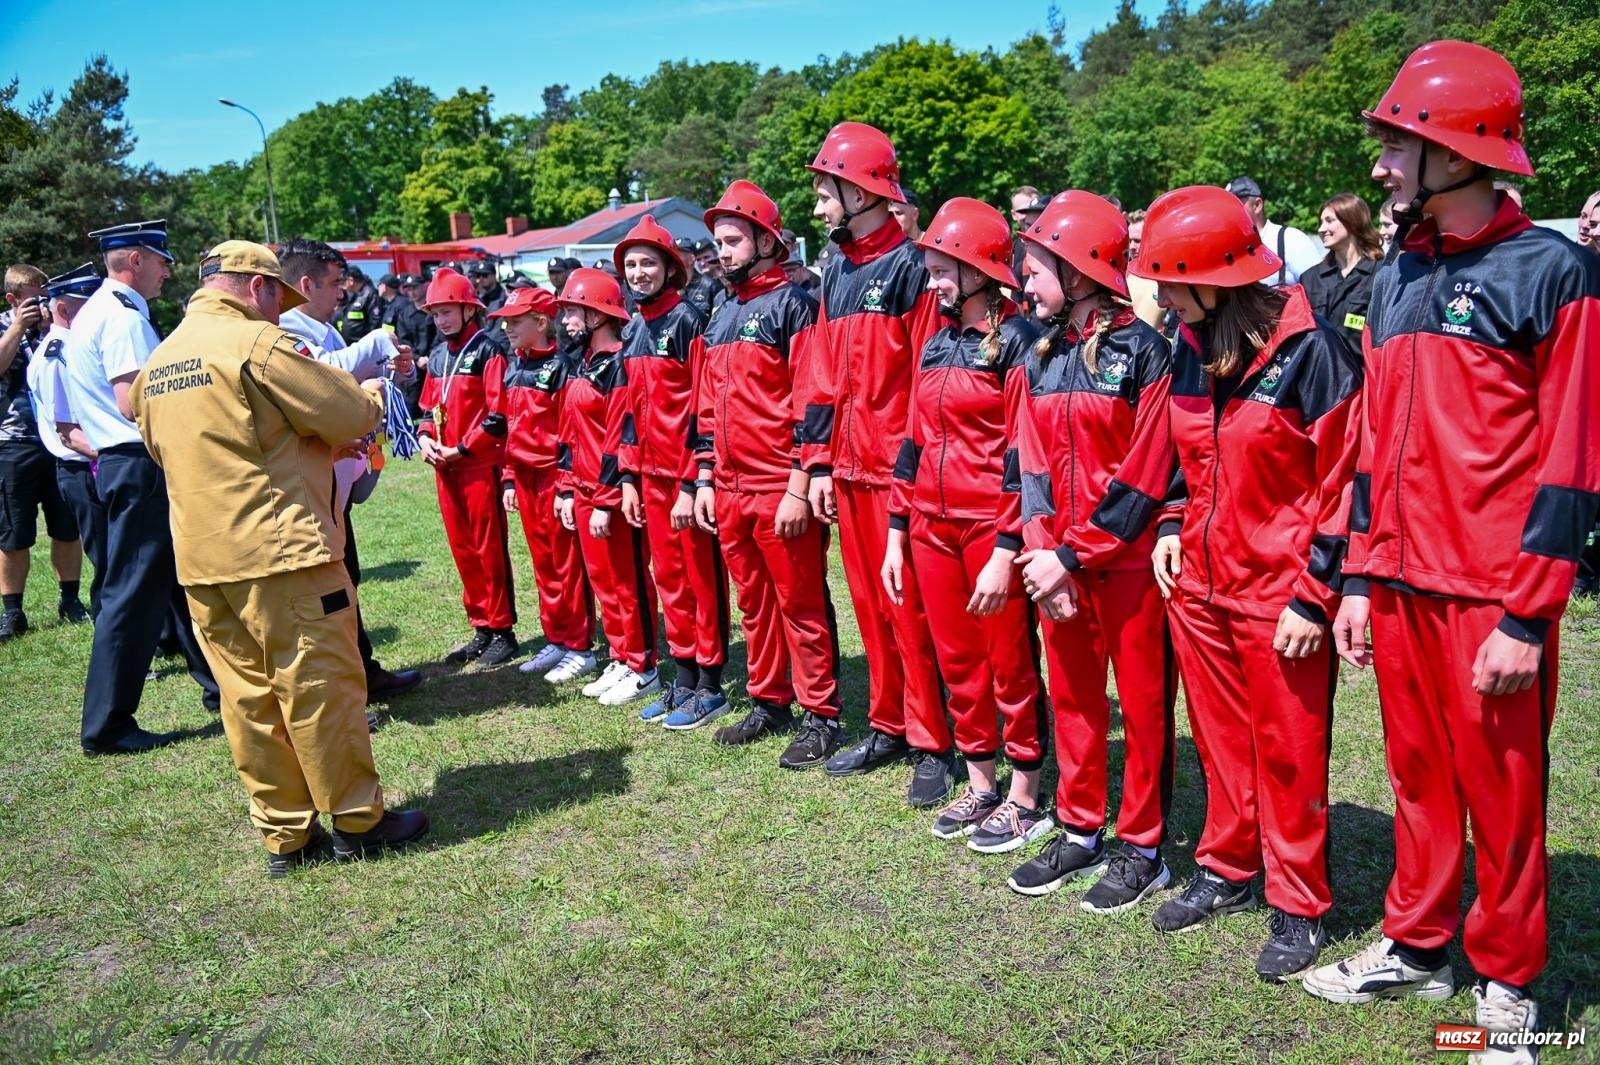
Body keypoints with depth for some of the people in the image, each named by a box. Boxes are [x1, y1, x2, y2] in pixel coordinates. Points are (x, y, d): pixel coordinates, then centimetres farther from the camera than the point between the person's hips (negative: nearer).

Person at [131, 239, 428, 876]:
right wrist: (371, 396, 11)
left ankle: (284, 835, 19)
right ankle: (358, 821, 13)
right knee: (322, 686, 2)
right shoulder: (254, 343, -11)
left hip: (200, 559, 8)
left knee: (249, 697, 11)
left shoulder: (156, 364, 14)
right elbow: (349, 418, -13)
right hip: (278, 549, -8)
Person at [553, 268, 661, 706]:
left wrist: (606, 501, -20)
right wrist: (568, 490, 12)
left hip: (613, 492, -9)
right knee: (601, 578, 15)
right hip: (584, 490, 9)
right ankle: (620, 660, 26)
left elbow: (620, 439, -19)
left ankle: (641, 668, 12)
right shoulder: (581, 363, 14)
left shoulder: (619, 363, -14)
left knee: (628, 581, 1)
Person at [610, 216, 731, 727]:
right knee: (668, 577, 13)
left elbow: (702, 407, -15)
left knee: (703, 579, 1)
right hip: (652, 474, 8)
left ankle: (710, 687, 11)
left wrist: (692, 484, -19)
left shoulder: (687, 321, -11)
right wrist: (629, 478, 13)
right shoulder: (633, 331, 13)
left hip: (689, 475, -8)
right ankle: (683, 679, 24)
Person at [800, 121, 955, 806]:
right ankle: (888, 728, 26)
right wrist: (818, 461, 9)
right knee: (869, 604, 13)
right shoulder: (836, 274, 15)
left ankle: (932, 745, 10)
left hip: (901, 469, -7)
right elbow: (820, 376, 14)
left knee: (910, 610, -2)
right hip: (848, 468, 7)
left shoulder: (913, 268, -8)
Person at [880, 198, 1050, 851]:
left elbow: (1025, 454, -15)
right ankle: (980, 786, 29)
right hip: (933, 526, 7)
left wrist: (1006, 551, -19)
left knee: (1010, 664, 4)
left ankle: (1024, 799, 19)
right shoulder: (937, 342, 12)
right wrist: (897, 531, 12)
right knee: (957, 661, 14)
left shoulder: (1017, 342, -10)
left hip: (993, 528, -7)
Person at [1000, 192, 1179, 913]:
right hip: (1060, 561, 7)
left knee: (1143, 702, 6)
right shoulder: (1042, 358, 10)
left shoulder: (1143, 351, -11)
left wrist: (1072, 555, -16)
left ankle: (1141, 848, 19)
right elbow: (1031, 462, 5)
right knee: (1072, 696, 14)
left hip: (1131, 561, -6)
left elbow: (1145, 475, -16)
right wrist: (1042, 551, -8)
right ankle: (1080, 831, 29)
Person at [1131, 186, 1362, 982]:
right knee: (1221, 739, 17)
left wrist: (1313, 595, -16)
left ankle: (1298, 908, 23)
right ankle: (1227, 871, 35)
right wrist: (1174, 527, 4)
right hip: (1199, 585, 6)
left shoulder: (1309, 349, -16)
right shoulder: (1190, 347, 5)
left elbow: (1344, 478, -14)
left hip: (1279, 594, -6)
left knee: (1288, 755, 6)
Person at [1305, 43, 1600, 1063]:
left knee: (1503, 796, 7)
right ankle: (1417, 946, 32)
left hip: (1493, 597, -5)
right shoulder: (1398, 279, 12)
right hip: (1402, 585, 6)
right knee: (1419, 777, 16)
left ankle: (1508, 983, 25)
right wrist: (1360, 577, 12)